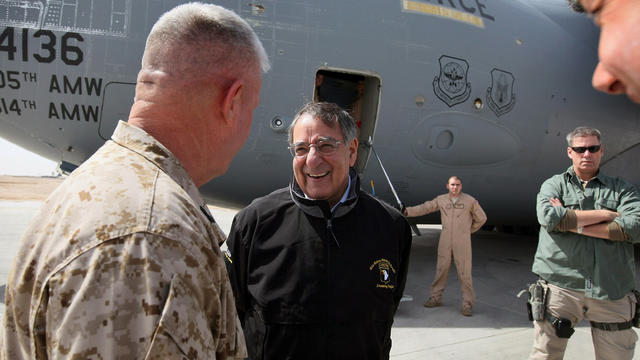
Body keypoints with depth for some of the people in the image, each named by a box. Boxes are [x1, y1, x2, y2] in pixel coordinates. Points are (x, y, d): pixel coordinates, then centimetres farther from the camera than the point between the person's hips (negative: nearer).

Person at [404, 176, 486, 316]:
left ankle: (467, 303, 5)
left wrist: (468, 231, 12)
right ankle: (435, 297, 19)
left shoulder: (470, 201, -3)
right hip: (445, 241, 3)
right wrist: (407, 211, -2)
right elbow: (424, 208, 8)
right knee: (441, 269, 8)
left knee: (464, 273, -3)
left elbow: (481, 218, 8)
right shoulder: (441, 200, 4)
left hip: (462, 242, -3)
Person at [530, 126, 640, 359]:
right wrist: (605, 214, -8)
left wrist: (573, 223, -11)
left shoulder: (621, 189, 12)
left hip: (612, 291, 2)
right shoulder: (553, 185, 9)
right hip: (560, 286, -1)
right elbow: (549, 217, -13)